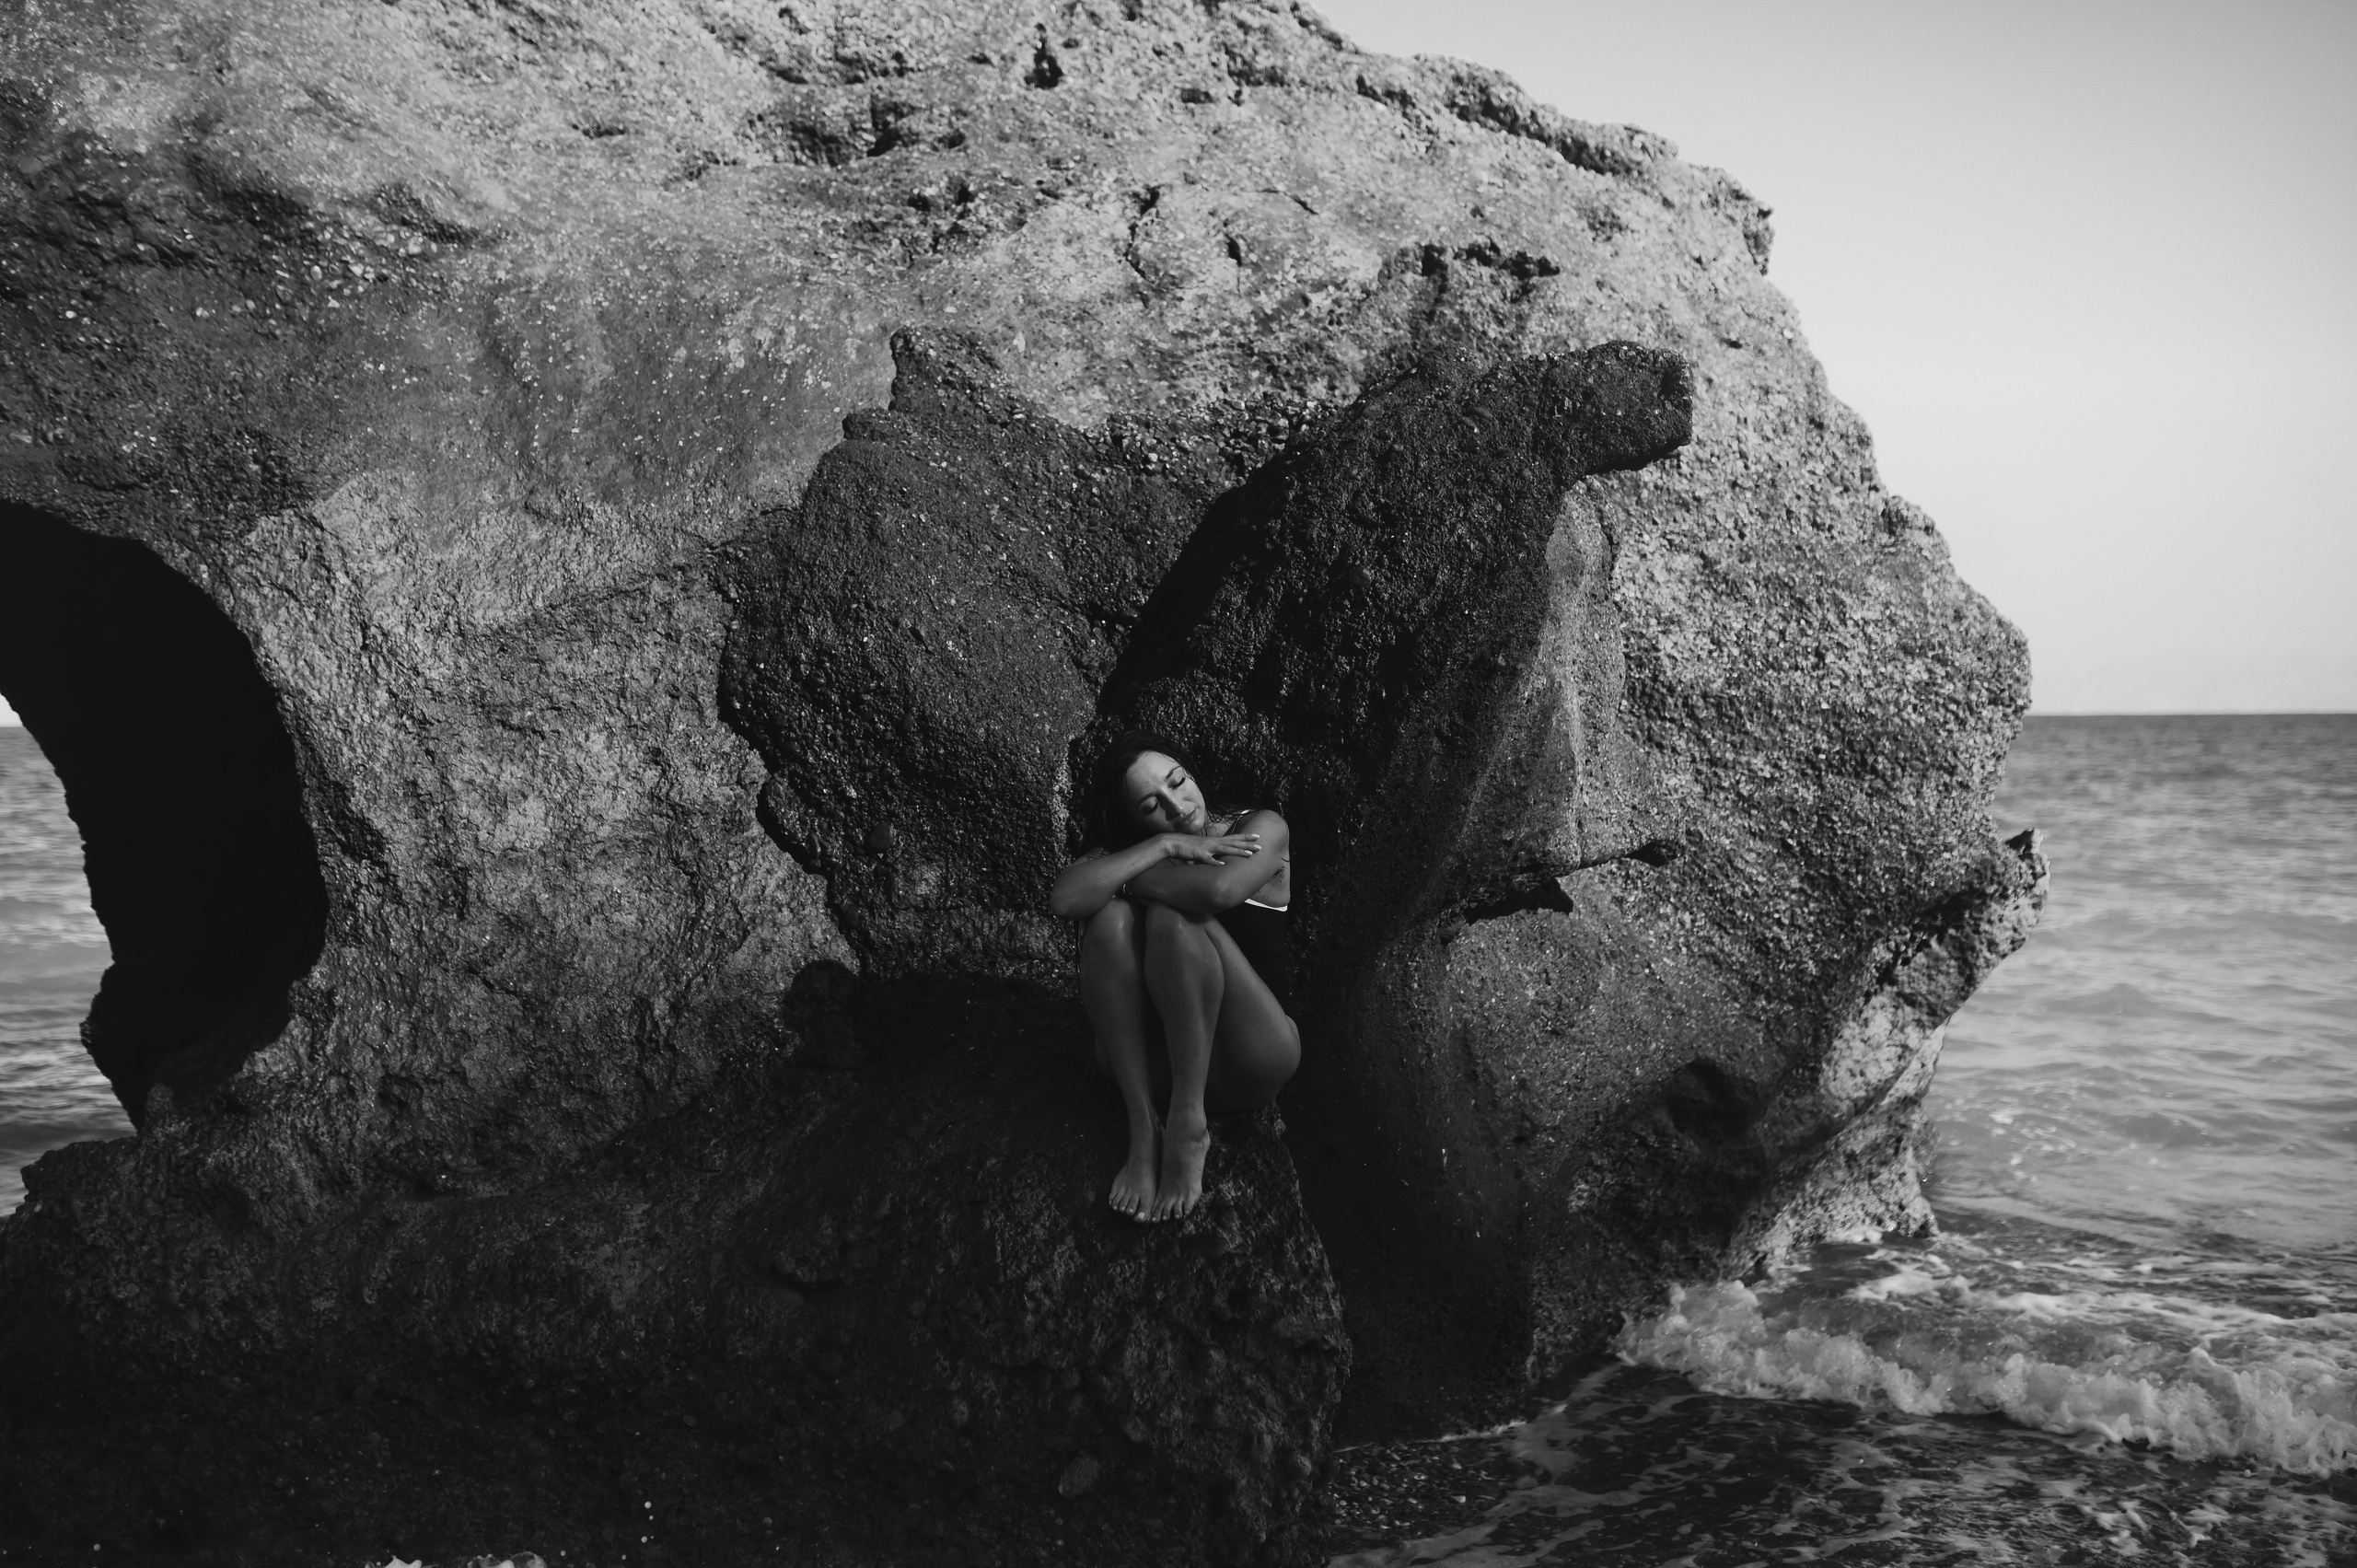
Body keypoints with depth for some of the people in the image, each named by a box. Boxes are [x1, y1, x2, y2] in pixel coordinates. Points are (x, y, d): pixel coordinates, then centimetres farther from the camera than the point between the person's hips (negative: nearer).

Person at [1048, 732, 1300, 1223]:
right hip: (1152, 1054, 4)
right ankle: (1143, 1131, -28)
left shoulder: (1262, 829, -2)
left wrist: (1125, 877, -11)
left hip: (1248, 1064, -3)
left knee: (1173, 916, -26)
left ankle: (1189, 1123, -25)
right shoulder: (1127, 850, 7)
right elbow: (1064, 899, -17)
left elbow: (1218, 890, -26)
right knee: (1111, 917, -22)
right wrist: (1163, 846, -18)